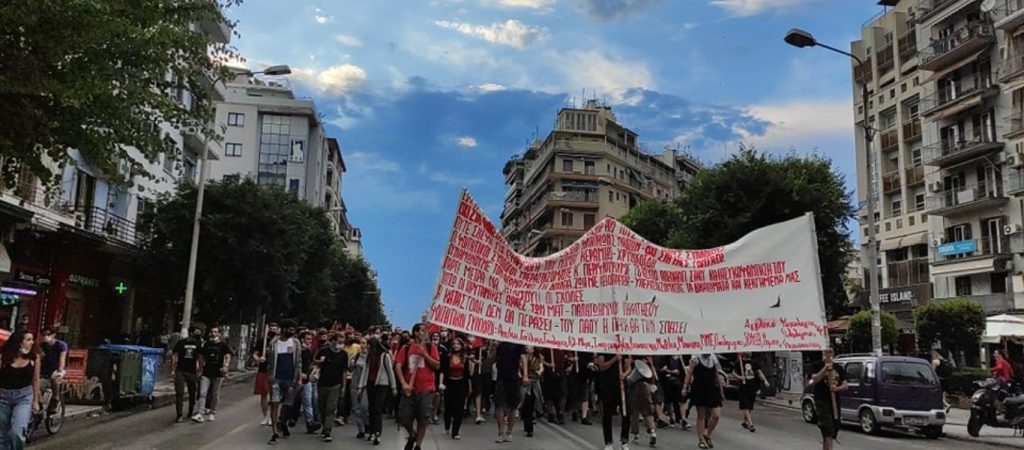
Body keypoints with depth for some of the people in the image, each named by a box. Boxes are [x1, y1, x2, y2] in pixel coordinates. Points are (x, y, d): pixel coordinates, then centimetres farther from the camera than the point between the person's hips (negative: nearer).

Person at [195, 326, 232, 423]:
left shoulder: (223, 345, -2)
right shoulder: (206, 344, 10)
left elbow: (228, 356, -14)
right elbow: (202, 357, 19)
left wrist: (226, 365, -32)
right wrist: (200, 368, 16)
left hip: (218, 374, -2)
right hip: (206, 373, 2)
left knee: (215, 395, 8)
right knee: (202, 393, -9)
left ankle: (212, 413, 22)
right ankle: (199, 414, -14)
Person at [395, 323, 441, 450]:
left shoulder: (431, 348, 5)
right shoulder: (406, 348, 3)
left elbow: (437, 366, -3)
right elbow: (398, 366, -3)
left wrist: (424, 354, -13)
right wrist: (404, 383, -14)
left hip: (426, 389, 0)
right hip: (409, 389, 0)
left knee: (422, 420, 3)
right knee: (404, 418, 3)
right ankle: (412, 436, 32)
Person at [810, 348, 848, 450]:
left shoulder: (839, 368, 13)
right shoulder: (818, 366, 2)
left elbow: (845, 385, 8)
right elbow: (814, 380, -13)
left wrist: (837, 388, -13)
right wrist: (825, 368, -17)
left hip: (835, 401, 5)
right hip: (822, 401, -5)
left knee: (835, 426, 11)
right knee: (827, 427, -15)